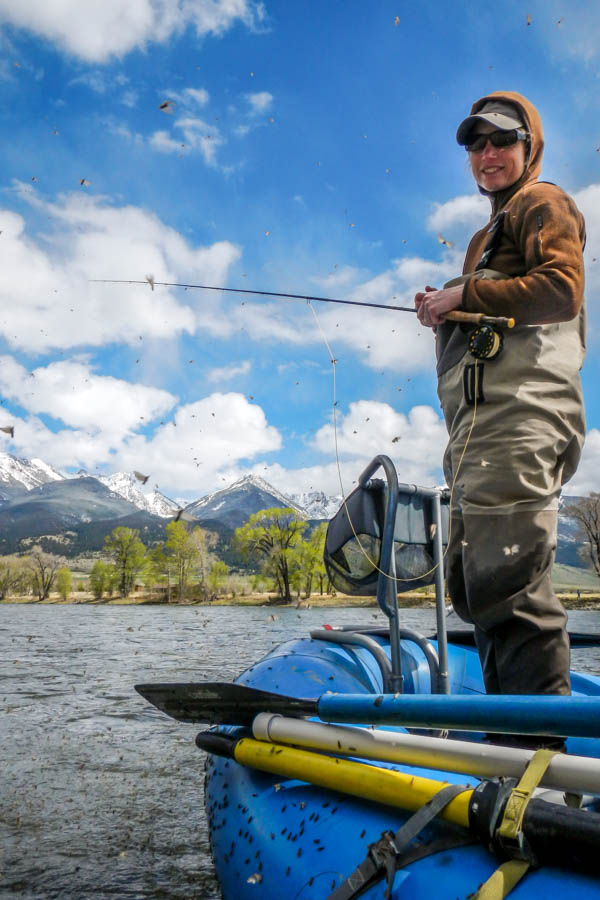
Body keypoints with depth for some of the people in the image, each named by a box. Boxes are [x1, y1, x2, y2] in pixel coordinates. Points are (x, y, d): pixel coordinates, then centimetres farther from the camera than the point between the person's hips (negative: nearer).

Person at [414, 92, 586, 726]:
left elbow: (562, 289, -13)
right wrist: (445, 314, 15)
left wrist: (464, 295, -9)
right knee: (472, 580, 9)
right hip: (484, 421, 10)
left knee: (504, 578, -17)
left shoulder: (543, 203, 6)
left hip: (519, 415, -10)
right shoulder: (489, 233, 33)